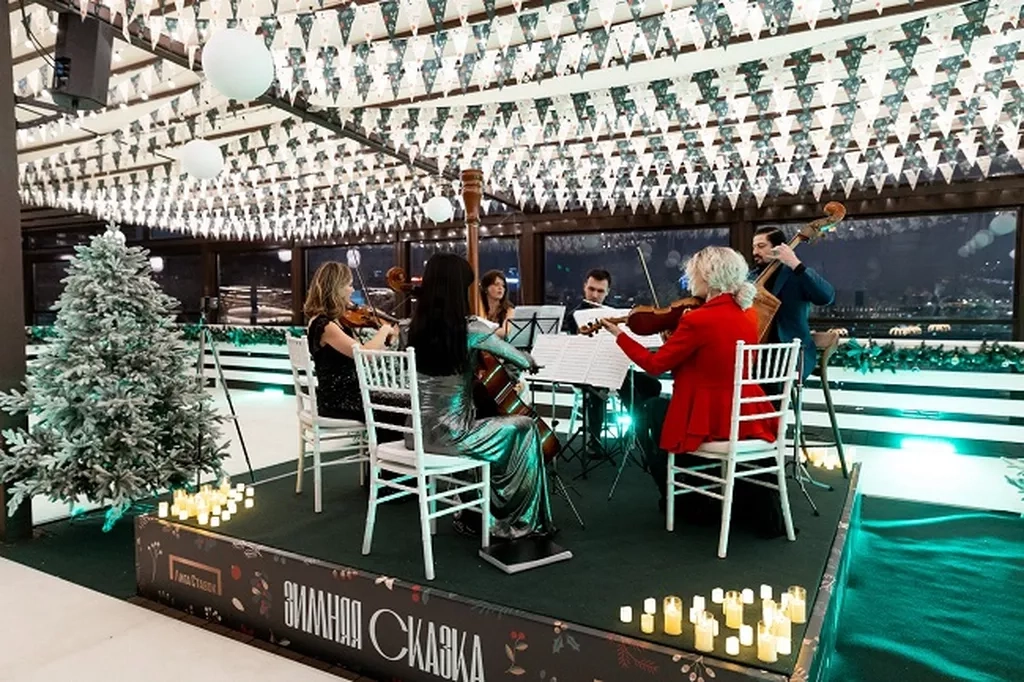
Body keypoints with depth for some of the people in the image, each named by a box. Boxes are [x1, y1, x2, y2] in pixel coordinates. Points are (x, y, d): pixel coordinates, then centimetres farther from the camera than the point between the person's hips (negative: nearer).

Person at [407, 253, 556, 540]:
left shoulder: (416, 328, 2)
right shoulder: (471, 328, -14)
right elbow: (523, 361, 1)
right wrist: (530, 362, 24)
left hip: (419, 430, 7)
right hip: (450, 433, -7)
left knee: (482, 419, 31)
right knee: (526, 428, 12)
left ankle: (473, 511, 36)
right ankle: (522, 521, 25)